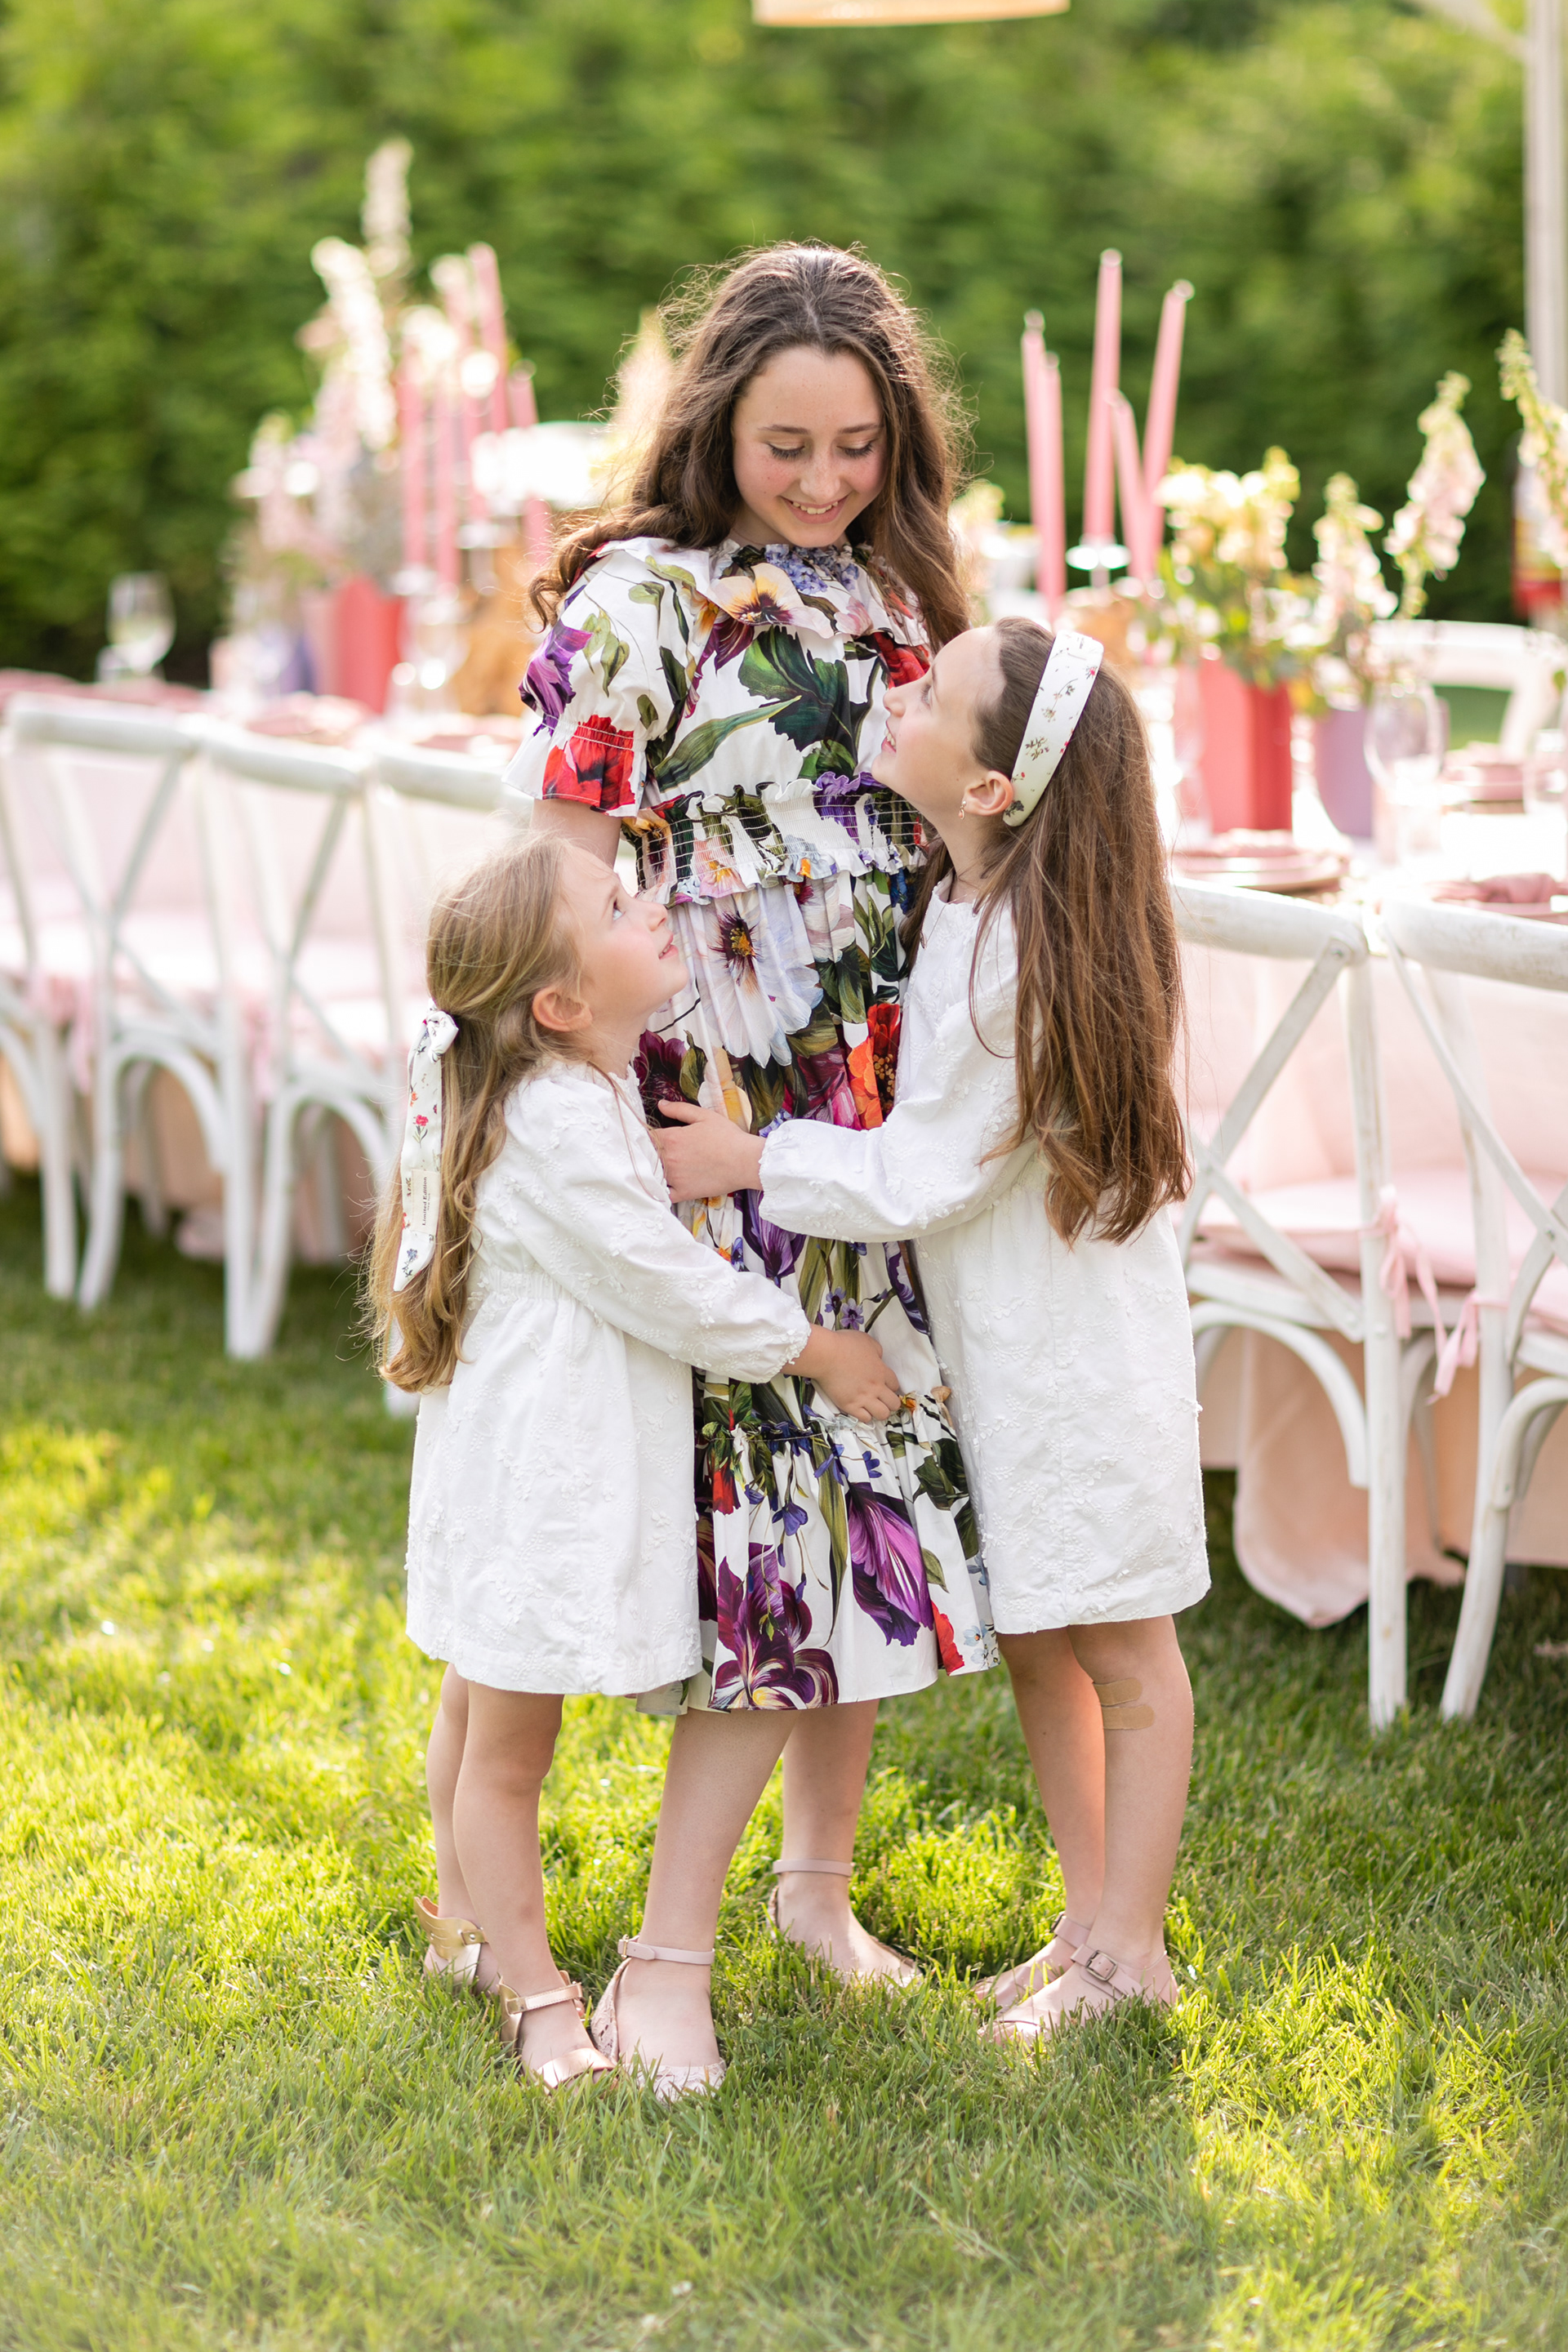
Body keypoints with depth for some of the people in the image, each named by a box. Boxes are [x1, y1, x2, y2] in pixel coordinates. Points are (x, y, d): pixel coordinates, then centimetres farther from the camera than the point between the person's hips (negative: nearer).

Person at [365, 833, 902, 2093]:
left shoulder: (588, 1087, 3)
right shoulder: (555, 1125, -27)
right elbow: (673, 1287, -21)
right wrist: (816, 1350, -9)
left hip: (528, 1457, 11)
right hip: (533, 1480, -11)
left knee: (482, 1707, 26)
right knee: (509, 1745, 3)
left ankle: (468, 1926, 43)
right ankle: (535, 1995, 13)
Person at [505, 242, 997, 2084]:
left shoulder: (897, 601, 10)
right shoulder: (637, 604, -9)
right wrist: (647, 1135, -16)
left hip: (885, 1135, 6)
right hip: (720, 1130, -6)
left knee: (880, 1497, 11)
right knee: (787, 1514, -8)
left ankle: (820, 1880, 29)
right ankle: (664, 1968, 1)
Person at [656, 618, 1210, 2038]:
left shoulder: (1018, 955, -26)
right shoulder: (965, 903, 1)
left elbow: (926, 1179, -20)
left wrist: (747, 1163, -15)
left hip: (1085, 1348, -9)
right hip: (1006, 1337, 9)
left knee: (1121, 1648, 5)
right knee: (1035, 1641, 17)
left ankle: (1133, 1949, 18)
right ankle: (1090, 1926, 29)